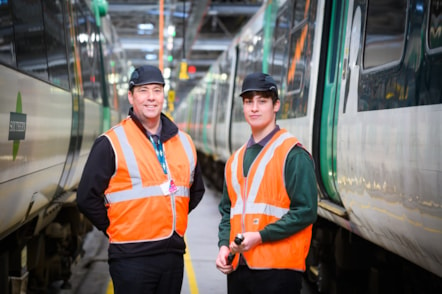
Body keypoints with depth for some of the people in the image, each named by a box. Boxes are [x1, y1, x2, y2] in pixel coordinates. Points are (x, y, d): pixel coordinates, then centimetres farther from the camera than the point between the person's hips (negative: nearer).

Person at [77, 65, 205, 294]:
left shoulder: (184, 143, 11)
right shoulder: (111, 143, -6)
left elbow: (196, 190, 25)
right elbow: (87, 198, -6)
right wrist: (115, 230, 0)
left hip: (174, 253, 5)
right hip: (132, 257, -5)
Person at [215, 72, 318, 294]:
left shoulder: (293, 154, -6)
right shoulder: (236, 159, 16)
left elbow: (305, 211, -13)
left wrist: (261, 236, -18)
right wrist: (224, 245, 4)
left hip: (278, 269, -6)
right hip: (238, 267, 7)